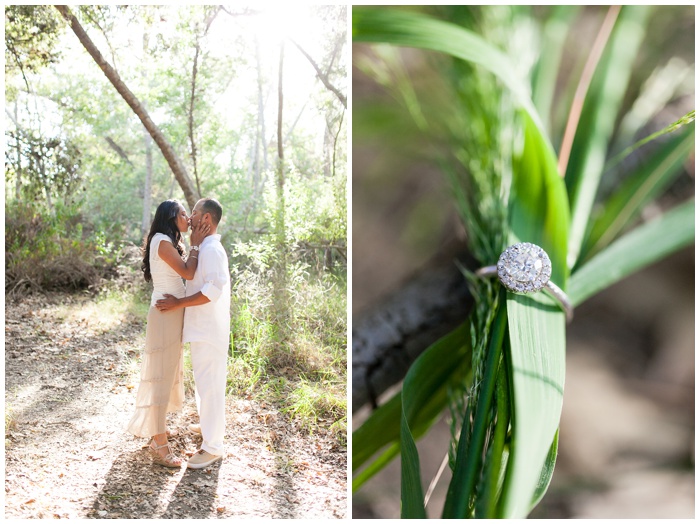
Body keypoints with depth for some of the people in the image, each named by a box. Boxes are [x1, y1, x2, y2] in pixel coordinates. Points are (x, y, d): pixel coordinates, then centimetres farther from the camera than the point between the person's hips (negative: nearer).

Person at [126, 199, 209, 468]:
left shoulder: (169, 242, 16)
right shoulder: (163, 241, -13)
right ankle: (160, 446, 2)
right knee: (161, 377, -5)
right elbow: (188, 273, -17)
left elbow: (185, 273, 11)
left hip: (172, 314, 10)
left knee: (168, 375, 16)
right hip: (165, 314, -10)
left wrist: (194, 244, 8)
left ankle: (157, 436, 29)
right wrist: (195, 245, -9)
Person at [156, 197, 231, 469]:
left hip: (209, 329, -11)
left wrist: (178, 303, -25)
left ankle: (213, 446, 4)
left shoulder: (211, 248, -18)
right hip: (203, 327, 11)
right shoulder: (206, 248, 15)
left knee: (209, 384, -4)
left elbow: (214, 288, -29)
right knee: (204, 380, 24)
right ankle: (209, 423, 42)